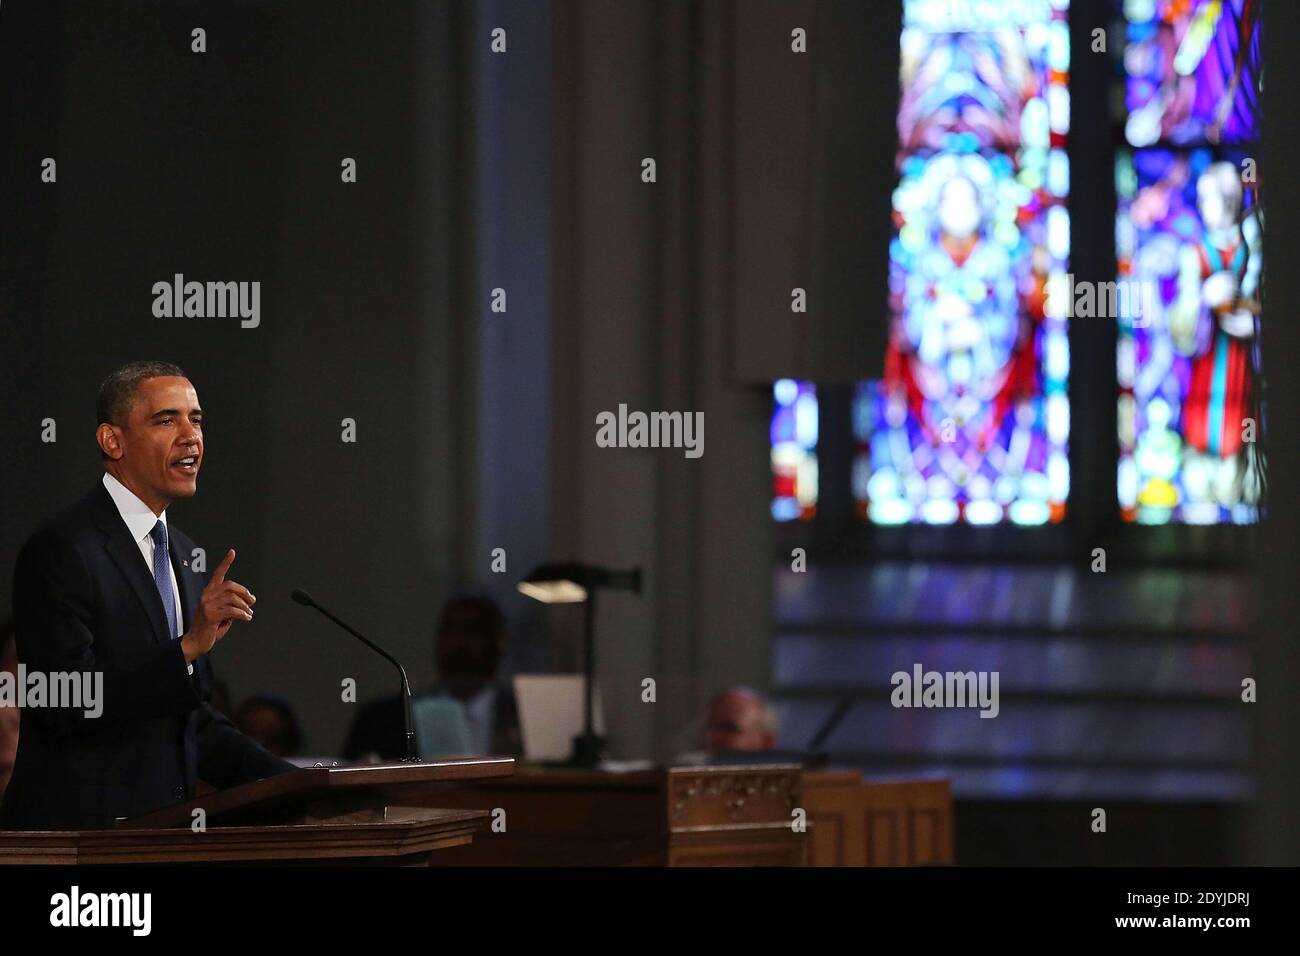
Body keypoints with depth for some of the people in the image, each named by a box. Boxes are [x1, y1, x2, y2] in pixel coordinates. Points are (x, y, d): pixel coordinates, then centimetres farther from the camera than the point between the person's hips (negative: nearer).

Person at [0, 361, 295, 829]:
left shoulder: (184, 555, 16)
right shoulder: (60, 550, -10)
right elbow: (66, 707, -20)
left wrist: (293, 784, 8)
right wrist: (189, 646, -25)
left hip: (167, 825, 8)